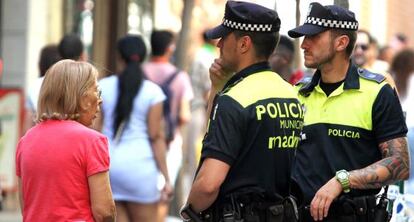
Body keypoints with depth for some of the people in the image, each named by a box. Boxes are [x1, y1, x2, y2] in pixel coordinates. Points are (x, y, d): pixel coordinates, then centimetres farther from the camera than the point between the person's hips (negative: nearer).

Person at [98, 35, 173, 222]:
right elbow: (156, 137, -6)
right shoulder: (152, 92, -4)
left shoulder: (103, 86, 4)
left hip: (108, 164, 3)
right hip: (139, 163, -3)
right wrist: (166, 178, -2)